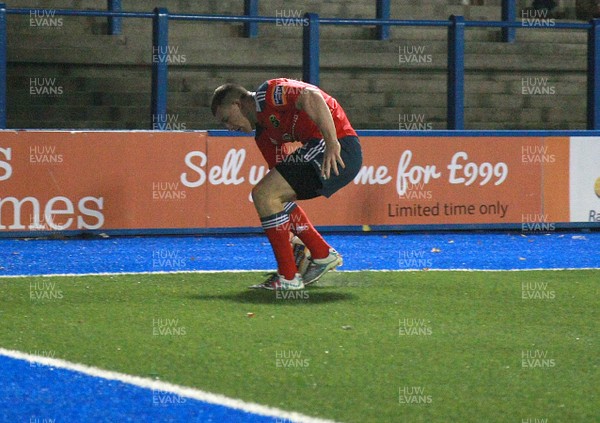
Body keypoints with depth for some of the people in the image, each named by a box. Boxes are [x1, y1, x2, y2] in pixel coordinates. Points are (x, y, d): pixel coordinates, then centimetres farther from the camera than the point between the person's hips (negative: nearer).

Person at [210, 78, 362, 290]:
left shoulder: (268, 93, -6)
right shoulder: (263, 133, 22)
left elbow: (312, 97, -24)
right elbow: (281, 176, 25)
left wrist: (332, 142, -30)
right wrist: (291, 233, 26)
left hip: (338, 149, -10)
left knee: (263, 194, -11)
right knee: (273, 196, 22)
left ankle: (288, 277, -7)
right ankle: (322, 254, 23)